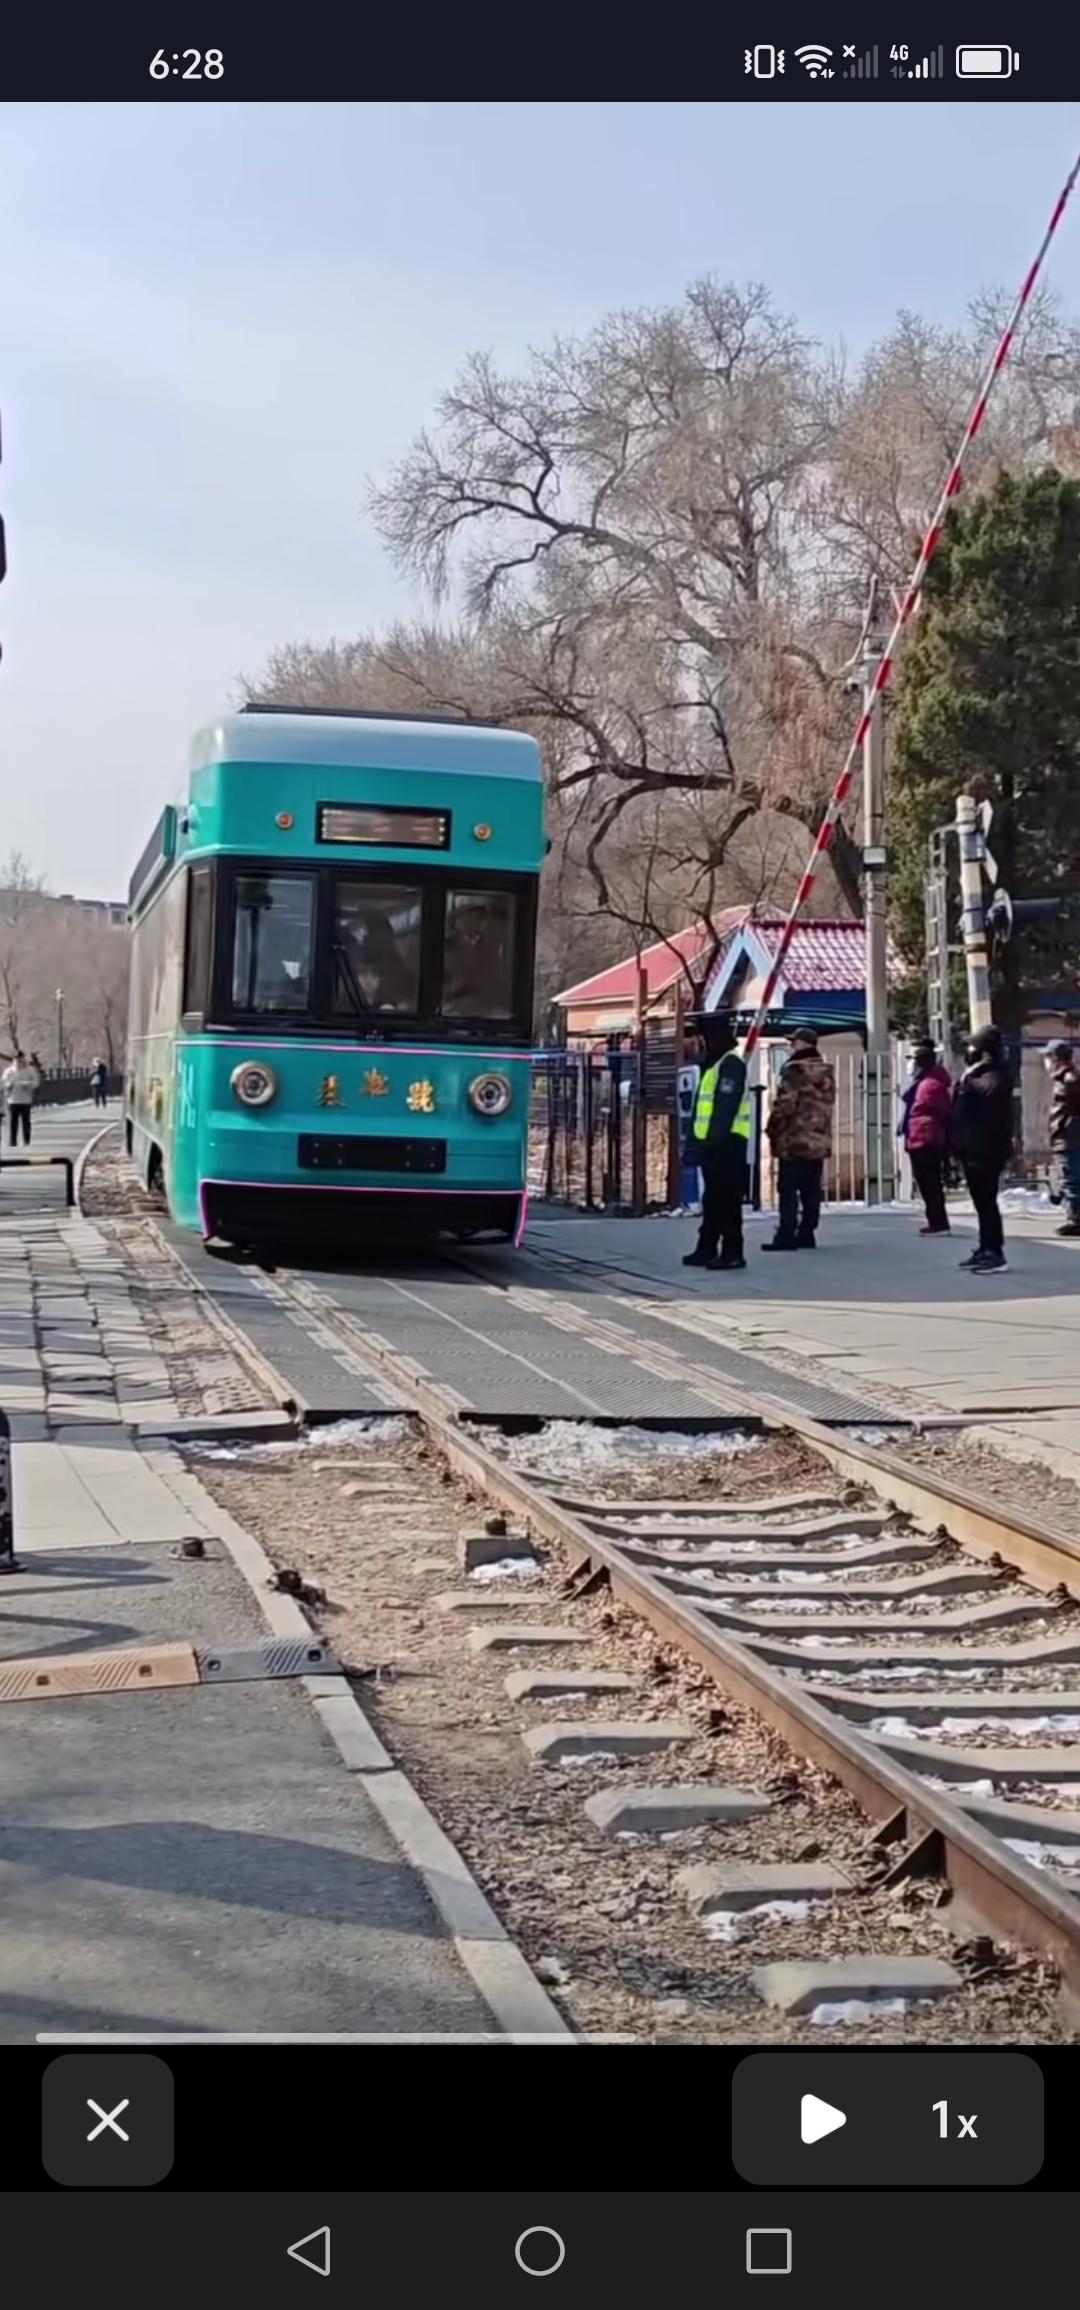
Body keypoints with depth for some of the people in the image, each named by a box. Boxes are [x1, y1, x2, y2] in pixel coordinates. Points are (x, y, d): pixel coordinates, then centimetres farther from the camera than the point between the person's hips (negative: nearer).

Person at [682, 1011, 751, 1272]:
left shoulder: (731, 1065, -12)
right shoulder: (713, 1065, 21)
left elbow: (726, 1106, -22)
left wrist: (716, 1139, -27)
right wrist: (696, 1140, 21)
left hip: (726, 1144, -11)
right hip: (713, 1143, 11)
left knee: (727, 1200, -8)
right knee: (712, 1200, 14)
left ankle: (732, 1253, -6)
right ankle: (707, 1249, 20)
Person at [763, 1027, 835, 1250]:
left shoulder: (795, 1070, -13)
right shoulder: (826, 1072, 13)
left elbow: (784, 1104, -16)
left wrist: (772, 1131, -3)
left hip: (794, 1139, -8)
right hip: (819, 1139, 8)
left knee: (788, 1191, -6)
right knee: (811, 1192, 9)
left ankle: (786, 1236, -10)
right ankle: (806, 1235, 11)